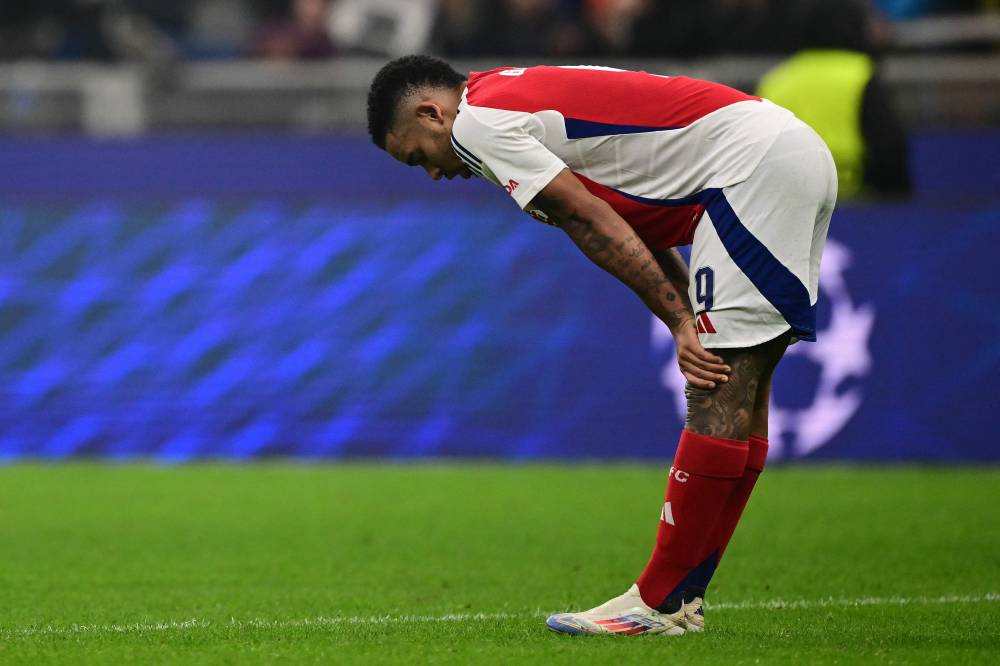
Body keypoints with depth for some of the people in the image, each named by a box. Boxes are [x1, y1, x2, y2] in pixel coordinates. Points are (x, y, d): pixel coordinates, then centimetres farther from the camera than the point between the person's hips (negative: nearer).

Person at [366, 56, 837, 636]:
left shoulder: (476, 122, -4)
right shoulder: (529, 97, 26)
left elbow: (595, 225, -10)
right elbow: (635, 227, 19)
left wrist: (680, 322, -7)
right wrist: (691, 321, 7)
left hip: (756, 161, -10)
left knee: (721, 390, -10)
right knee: (737, 394, 9)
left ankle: (660, 603, -11)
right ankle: (681, 597, 11)